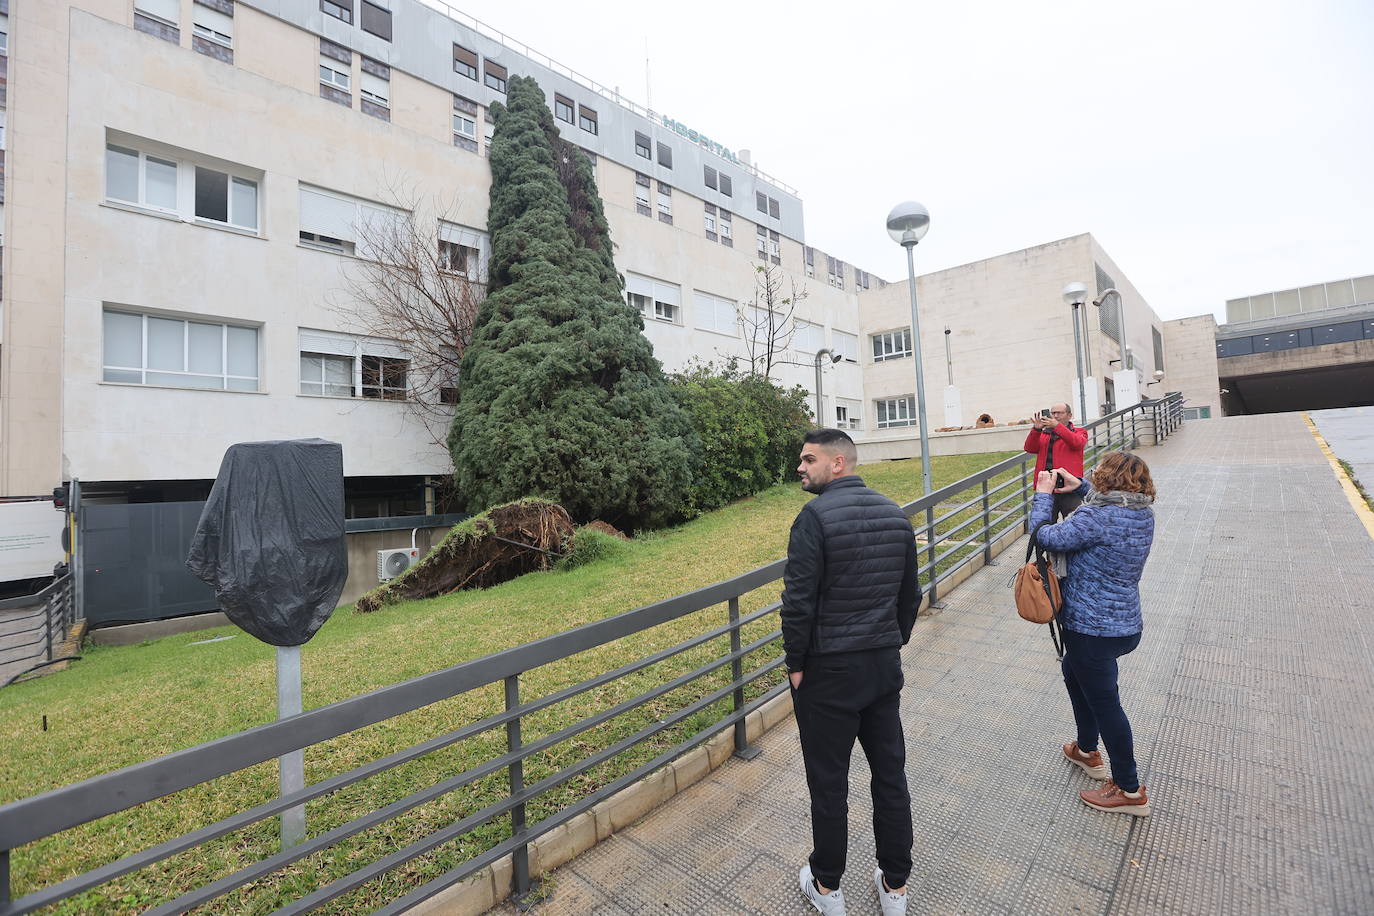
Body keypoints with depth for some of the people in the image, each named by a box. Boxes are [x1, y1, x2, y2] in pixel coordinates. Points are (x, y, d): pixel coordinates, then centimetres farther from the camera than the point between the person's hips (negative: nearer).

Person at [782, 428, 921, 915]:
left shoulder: (816, 516, -19)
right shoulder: (895, 514, 3)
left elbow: (799, 601, -21)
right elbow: (910, 595, 9)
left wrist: (795, 664, -8)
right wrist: (893, 645, 18)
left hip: (828, 672, -6)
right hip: (885, 665, 6)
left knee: (829, 782, 12)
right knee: (890, 773, 19)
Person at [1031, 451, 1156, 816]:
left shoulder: (1098, 518, -27)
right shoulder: (1144, 513, 1)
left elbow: (1046, 537, -25)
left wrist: (1043, 494, -12)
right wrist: (1080, 487, 8)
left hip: (1093, 629, -9)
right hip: (1126, 623, 9)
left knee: (1104, 702, 7)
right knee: (1074, 672, 29)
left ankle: (1129, 790, 25)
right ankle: (1088, 750, 45)